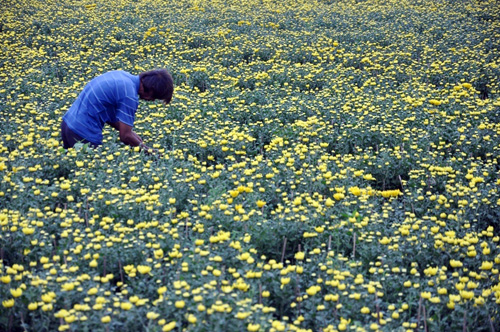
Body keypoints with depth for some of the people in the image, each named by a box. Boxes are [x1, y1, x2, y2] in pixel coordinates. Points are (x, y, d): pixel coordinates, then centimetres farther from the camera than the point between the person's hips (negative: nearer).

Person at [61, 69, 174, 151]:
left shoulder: (121, 74, 6)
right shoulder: (129, 95, -20)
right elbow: (125, 136, -16)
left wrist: (129, 132, 12)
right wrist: (146, 150, -1)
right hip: (84, 133, -9)